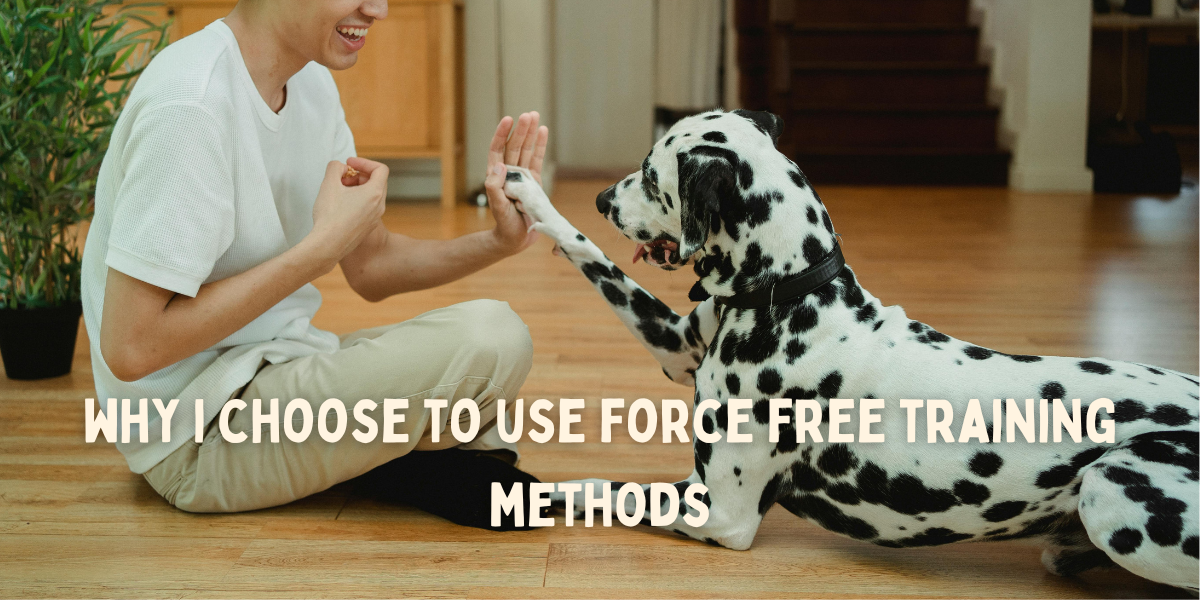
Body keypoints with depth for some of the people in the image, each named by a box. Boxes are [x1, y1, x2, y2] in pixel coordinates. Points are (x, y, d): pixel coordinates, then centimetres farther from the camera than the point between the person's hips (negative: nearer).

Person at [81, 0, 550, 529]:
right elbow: (130, 349, -25)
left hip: (280, 363, 9)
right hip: (196, 441, -9)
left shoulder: (312, 83, 4)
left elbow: (370, 268, 11)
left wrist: (499, 242, -7)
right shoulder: (191, 105, -24)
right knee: (487, 340, -22)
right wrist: (325, 244, -23)